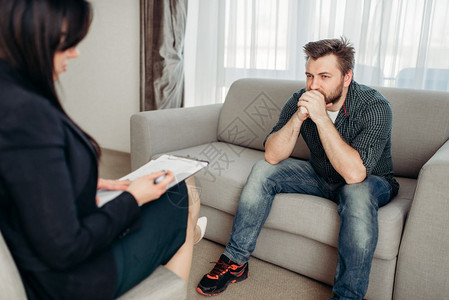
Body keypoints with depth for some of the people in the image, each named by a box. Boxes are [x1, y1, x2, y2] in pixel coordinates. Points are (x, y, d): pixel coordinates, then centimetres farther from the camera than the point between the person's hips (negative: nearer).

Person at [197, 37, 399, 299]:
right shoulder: (300, 101, -14)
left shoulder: (374, 106, -27)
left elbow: (354, 173, -38)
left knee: (356, 193, -38)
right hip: (321, 177, 4)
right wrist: (299, 116, -33)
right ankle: (236, 261, -6)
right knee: (263, 171, -13)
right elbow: (273, 156, -19)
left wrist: (321, 117, -40)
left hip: (371, 182, -4)